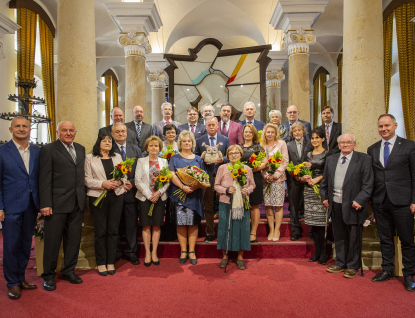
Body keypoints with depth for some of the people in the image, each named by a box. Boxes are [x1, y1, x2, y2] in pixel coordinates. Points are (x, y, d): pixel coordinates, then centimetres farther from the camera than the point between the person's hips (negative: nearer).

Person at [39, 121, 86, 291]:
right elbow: (45, 179, -8)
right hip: (57, 203, -5)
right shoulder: (48, 149, -4)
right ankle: (48, 276, 23)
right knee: (52, 240, 6)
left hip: (77, 203, 5)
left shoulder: (81, 149, 13)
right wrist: (45, 204, -13)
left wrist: (83, 198, 6)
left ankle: (69, 271, 30)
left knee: (74, 239, 13)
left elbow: (81, 174, 12)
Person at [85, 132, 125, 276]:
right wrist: (103, 184, -17)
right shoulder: (90, 158, 4)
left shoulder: (117, 157, 15)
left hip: (116, 196, 3)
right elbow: (87, 179, -4)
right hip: (98, 197, -3)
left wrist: (118, 182, -9)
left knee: (113, 230, 4)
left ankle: (111, 262, 14)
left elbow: (124, 175, 12)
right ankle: (101, 263, 14)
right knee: (100, 231, 1)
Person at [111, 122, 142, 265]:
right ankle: (115, 252, 23)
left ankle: (131, 252, 22)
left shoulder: (136, 150, 10)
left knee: (131, 223, 8)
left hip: (131, 192, 2)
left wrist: (132, 183, -8)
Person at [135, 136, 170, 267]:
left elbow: (168, 180, 3)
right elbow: (138, 180, -3)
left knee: (157, 226, 4)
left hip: (160, 197, 1)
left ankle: (154, 253, 14)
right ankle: (147, 253, 12)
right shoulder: (141, 161, 5)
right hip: (145, 197, -1)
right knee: (146, 226, 1)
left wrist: (159, 192, -12)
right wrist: (149, 195, -11)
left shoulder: (164, 161, 10)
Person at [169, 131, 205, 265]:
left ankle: (192, 251, 9)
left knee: (193, 223, 1)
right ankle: (183, 251, 8)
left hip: (195, 195, 1)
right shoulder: (175, 158, 9)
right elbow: (172, 175, -3)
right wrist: (183, 187, -19)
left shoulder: (198, 159, 14)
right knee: (181, 223, -2)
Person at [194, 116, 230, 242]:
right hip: (207, 177, 0)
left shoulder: (225, 140, 9)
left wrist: (222, 159, -11)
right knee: (208, 207, 4)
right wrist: (203, 160, -12)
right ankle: (210, 233, 15)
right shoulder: (199, 141, 8)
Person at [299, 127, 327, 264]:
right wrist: (304, 178, -4)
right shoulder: (309, 154, 16)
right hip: (309, 190, 5)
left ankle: (324, 252, 4)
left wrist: (316, 179, -18)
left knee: (321, 222, -7)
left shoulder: (327, 154, -1)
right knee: (313, 222, 6)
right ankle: (317, 251, 15)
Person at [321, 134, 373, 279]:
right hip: (335, 204, 5)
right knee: (339, 236, 14)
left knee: (354, 237, 6)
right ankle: (340, 263, 29)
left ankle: (353, 266, 22)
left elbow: (368, 183, -8)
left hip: (353, 205, -4)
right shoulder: (330, 160, 12)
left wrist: (360, 200, -16)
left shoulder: (364, 159, -3)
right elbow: (325, 181, 17)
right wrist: (324, 197, 9)